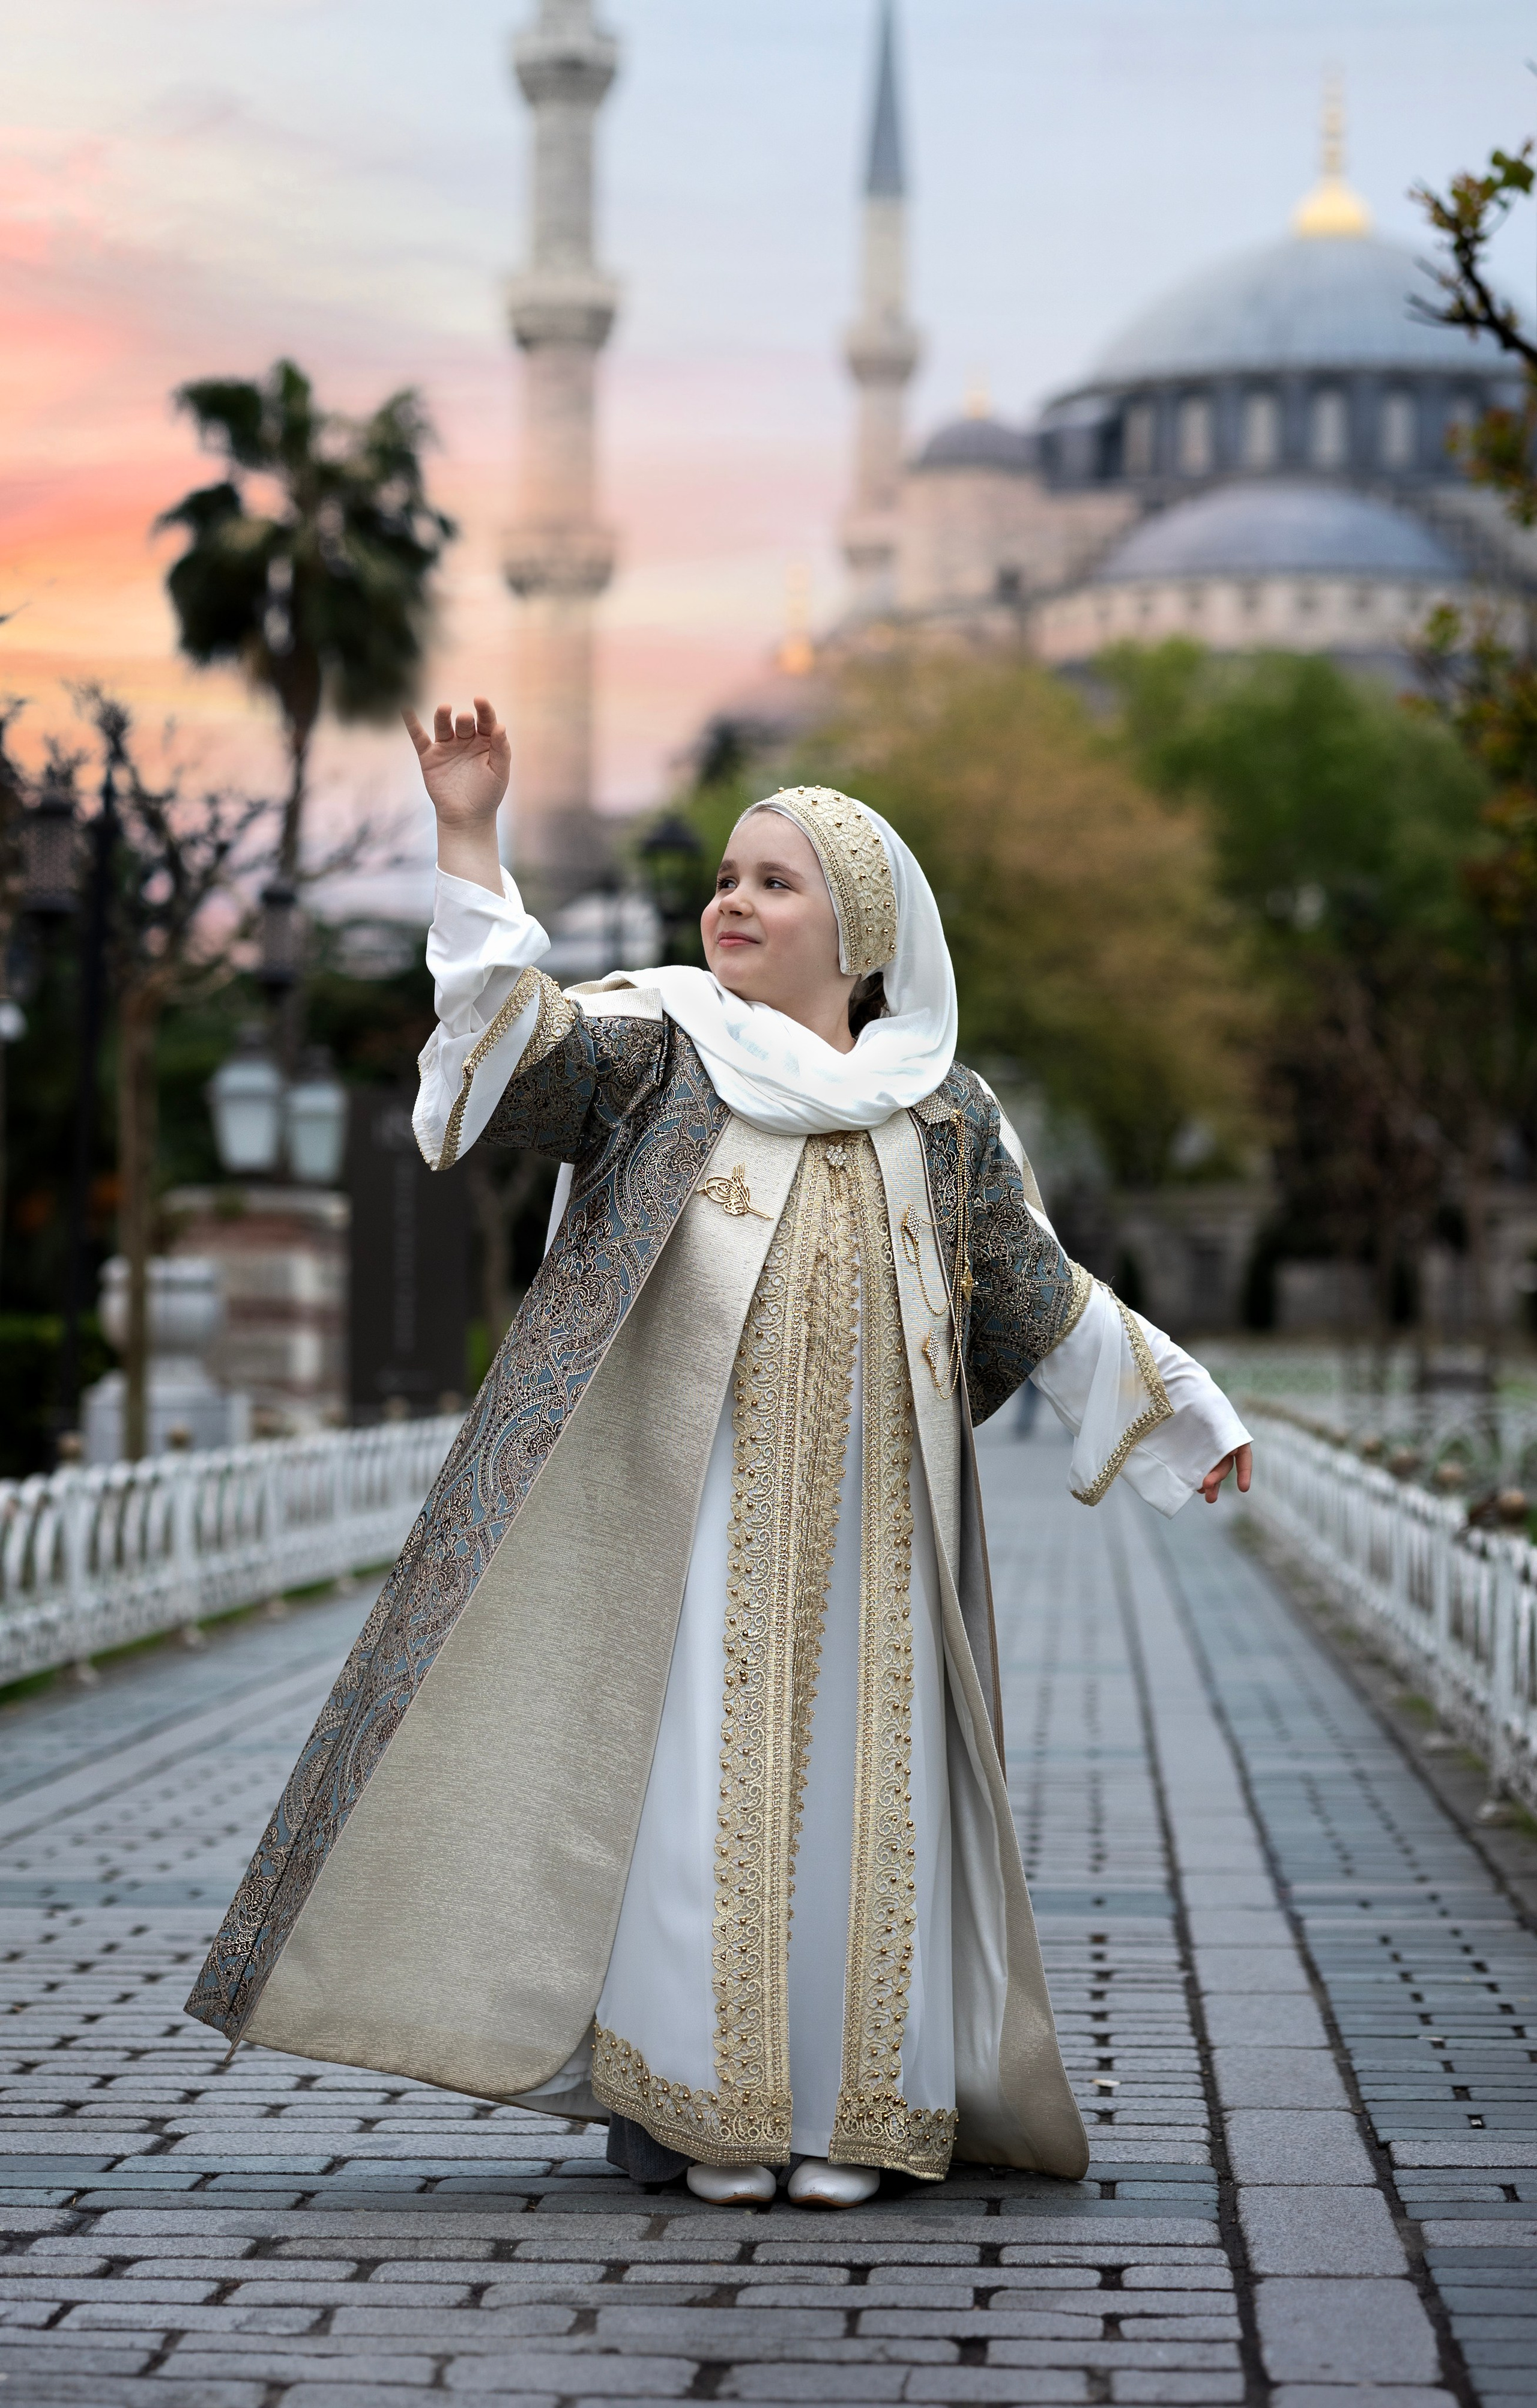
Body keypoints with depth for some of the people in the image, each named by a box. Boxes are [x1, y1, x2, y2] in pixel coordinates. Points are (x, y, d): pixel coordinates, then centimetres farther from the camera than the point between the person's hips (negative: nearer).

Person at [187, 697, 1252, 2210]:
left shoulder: (940, 1116, 11)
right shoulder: (653, 1050, 5)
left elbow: (1040, 1297, 20)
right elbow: (518, 1032, -14)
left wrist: (1177, 1410, 24)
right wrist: (469, 839, -22)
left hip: (862, 1517, 2)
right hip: (684, 1500, -2)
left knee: (851, 1785, 1)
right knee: (691, 1779, -5)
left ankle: (847, 2106, 10)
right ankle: (696, 2105, 3)